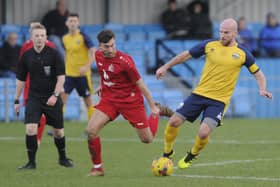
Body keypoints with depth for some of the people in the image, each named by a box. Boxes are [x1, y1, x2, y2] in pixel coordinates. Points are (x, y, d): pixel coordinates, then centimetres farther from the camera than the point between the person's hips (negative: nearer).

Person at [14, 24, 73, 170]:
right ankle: (31, 162, -5)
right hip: (34, 97, 1)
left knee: (58, 131, 8)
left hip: (52, 98, -1)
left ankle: (63, 158, 32)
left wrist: (55, 95, -19)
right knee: (30, 128, -15)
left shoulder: (54, 54, -8)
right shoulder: (26, 56, 1)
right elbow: (21, 79, 10)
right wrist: (17, 100, 9)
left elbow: (61, 77, -8)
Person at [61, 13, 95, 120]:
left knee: (88, 101, 5)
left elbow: (93, 53, -14)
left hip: (82, 74, -4)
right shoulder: (65, 39, 6)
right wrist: (63, 69, 19)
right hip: (69, 74, 4)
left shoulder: (83, 36, -9)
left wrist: (86, 66, -25)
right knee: (62, 97, -10)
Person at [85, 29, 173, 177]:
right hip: (109, 98, 4)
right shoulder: (98, 55, -6)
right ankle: (97, 167, -1)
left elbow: (140, 84, -15)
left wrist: (152, 106, -9)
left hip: (130, 100, -4)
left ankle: (158, 111, 35)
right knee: (91, 130, -17)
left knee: (147, 139, 6)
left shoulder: (124, 61, -24)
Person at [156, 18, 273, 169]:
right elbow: (186, 55, 10)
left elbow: (258, 73, 8)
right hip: (199, 94, 2)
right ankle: (168, 153, 20)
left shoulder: (242, 53, -1)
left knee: (203, 133, -19)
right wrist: (165, 67, 10)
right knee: (174, 121, -7)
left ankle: (191, 156, 14)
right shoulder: (209, 45, 1)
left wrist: (262, 89, -10)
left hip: (219, 101, -2)